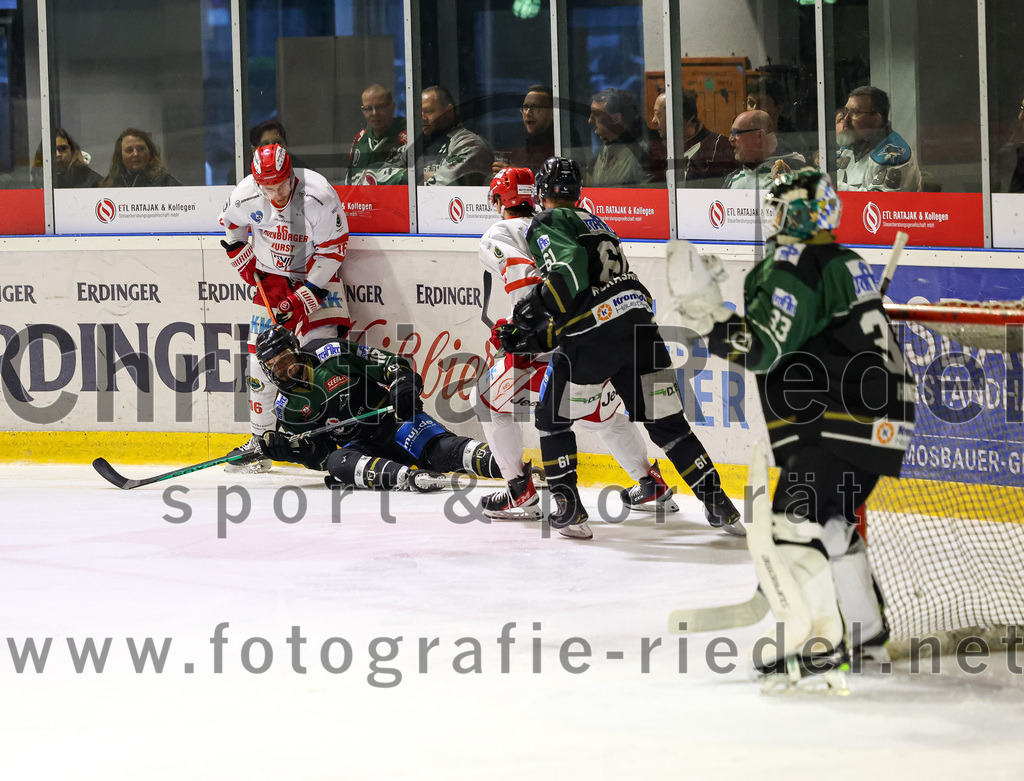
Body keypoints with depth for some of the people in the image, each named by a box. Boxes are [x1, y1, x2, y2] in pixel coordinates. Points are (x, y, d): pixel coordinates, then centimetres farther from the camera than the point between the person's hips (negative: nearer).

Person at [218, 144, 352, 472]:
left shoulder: (319, 196, -27)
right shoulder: (245, 196, -16)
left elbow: (332, 250, -19)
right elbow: (230, 226, 9)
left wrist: (303, 299, -20)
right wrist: (244, 262, 4)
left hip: (315, 275, -3)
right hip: (271, 278, 4)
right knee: (261, 356, 0)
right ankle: (261, 439, 10)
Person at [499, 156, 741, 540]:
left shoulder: (546, 223, 5)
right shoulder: (598, 225, 31)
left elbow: (572, 267, -18)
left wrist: (537, 304, -14)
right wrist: (532, 339, 27)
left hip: (595, 337, -6)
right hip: (640, 321, 6)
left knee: (553, 418, 13)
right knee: (666, 423, 12)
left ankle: (569, 511, 9)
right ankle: (719, 505, 7)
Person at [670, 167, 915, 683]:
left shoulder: (792, 267, -13)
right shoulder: (844, 263, 18)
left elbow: (764, 347, -22)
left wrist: (711, 320, -27)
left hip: (839, 423, -10)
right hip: (879, 421, 10)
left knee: (791, 524, -13)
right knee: (829, 519, 23)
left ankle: (818, 639, -19)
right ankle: (864, 625, 31)